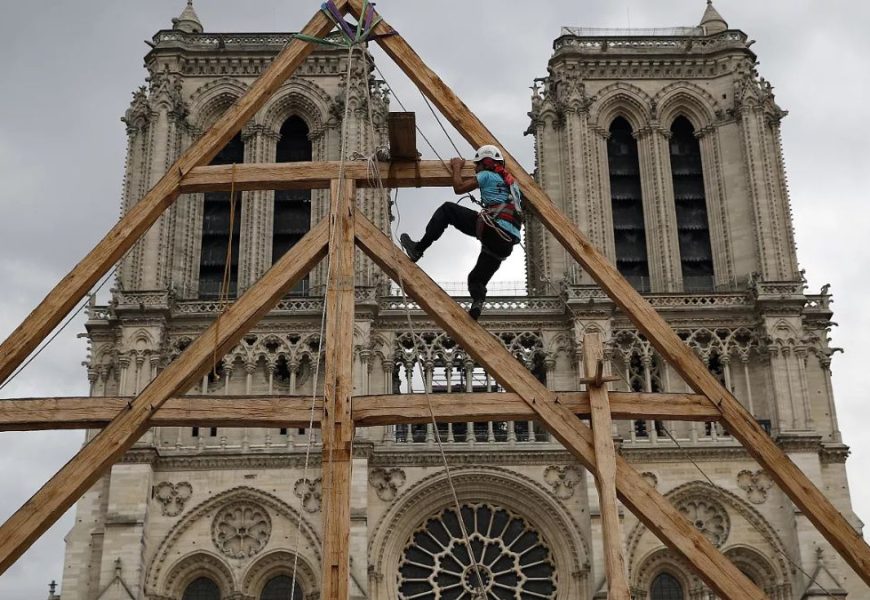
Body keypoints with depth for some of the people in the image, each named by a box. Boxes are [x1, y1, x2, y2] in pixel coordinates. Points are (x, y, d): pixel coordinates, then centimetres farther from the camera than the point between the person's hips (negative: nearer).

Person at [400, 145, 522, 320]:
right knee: (477, 279, 15)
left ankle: (418, 248, 1)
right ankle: (477, 304, -13)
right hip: (509, 242, 7)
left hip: (493, 228, -7)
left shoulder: (487, 175, 9)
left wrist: (457, 167, 24)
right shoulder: (511, 182, 32)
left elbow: (459, 187, 6)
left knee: (447, 209, 6)